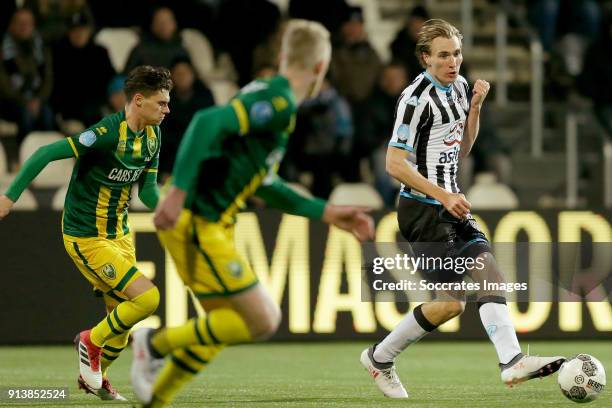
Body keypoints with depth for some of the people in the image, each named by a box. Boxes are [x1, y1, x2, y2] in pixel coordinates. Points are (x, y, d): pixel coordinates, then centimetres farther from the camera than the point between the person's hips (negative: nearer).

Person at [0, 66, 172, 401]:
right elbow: (46, 153, -24)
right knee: (147, 298, -17)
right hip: (86, 238, -8)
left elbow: (148, 191, 8)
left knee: (123, 318, 10)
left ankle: (93, 377, 33)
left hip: (119, 233, 8)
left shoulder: (152, 135, 2)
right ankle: (92, 342, 6)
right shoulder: (106, 134, -25)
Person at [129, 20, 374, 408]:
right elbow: (209, 122, -27)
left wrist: (326, 213, 27)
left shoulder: (269, 95, 18)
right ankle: (156, 344, 0)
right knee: (263, 321, -7)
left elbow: (263, 184, 26)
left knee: (225, 325, 18)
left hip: (209, 225, 10)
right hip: (198, 223, -10)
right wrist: (179, 191, -33)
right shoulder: (279, 101, -13)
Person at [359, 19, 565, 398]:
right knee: (451, 302, -10)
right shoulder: (417, 97, -15)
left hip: (450, 206, 8)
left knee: (488, 269, -10)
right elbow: (395, 163, -17)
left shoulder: (458, 85, 12)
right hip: (424, 209, -8)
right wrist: (443, 196, -21)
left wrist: (475, 106, 6)